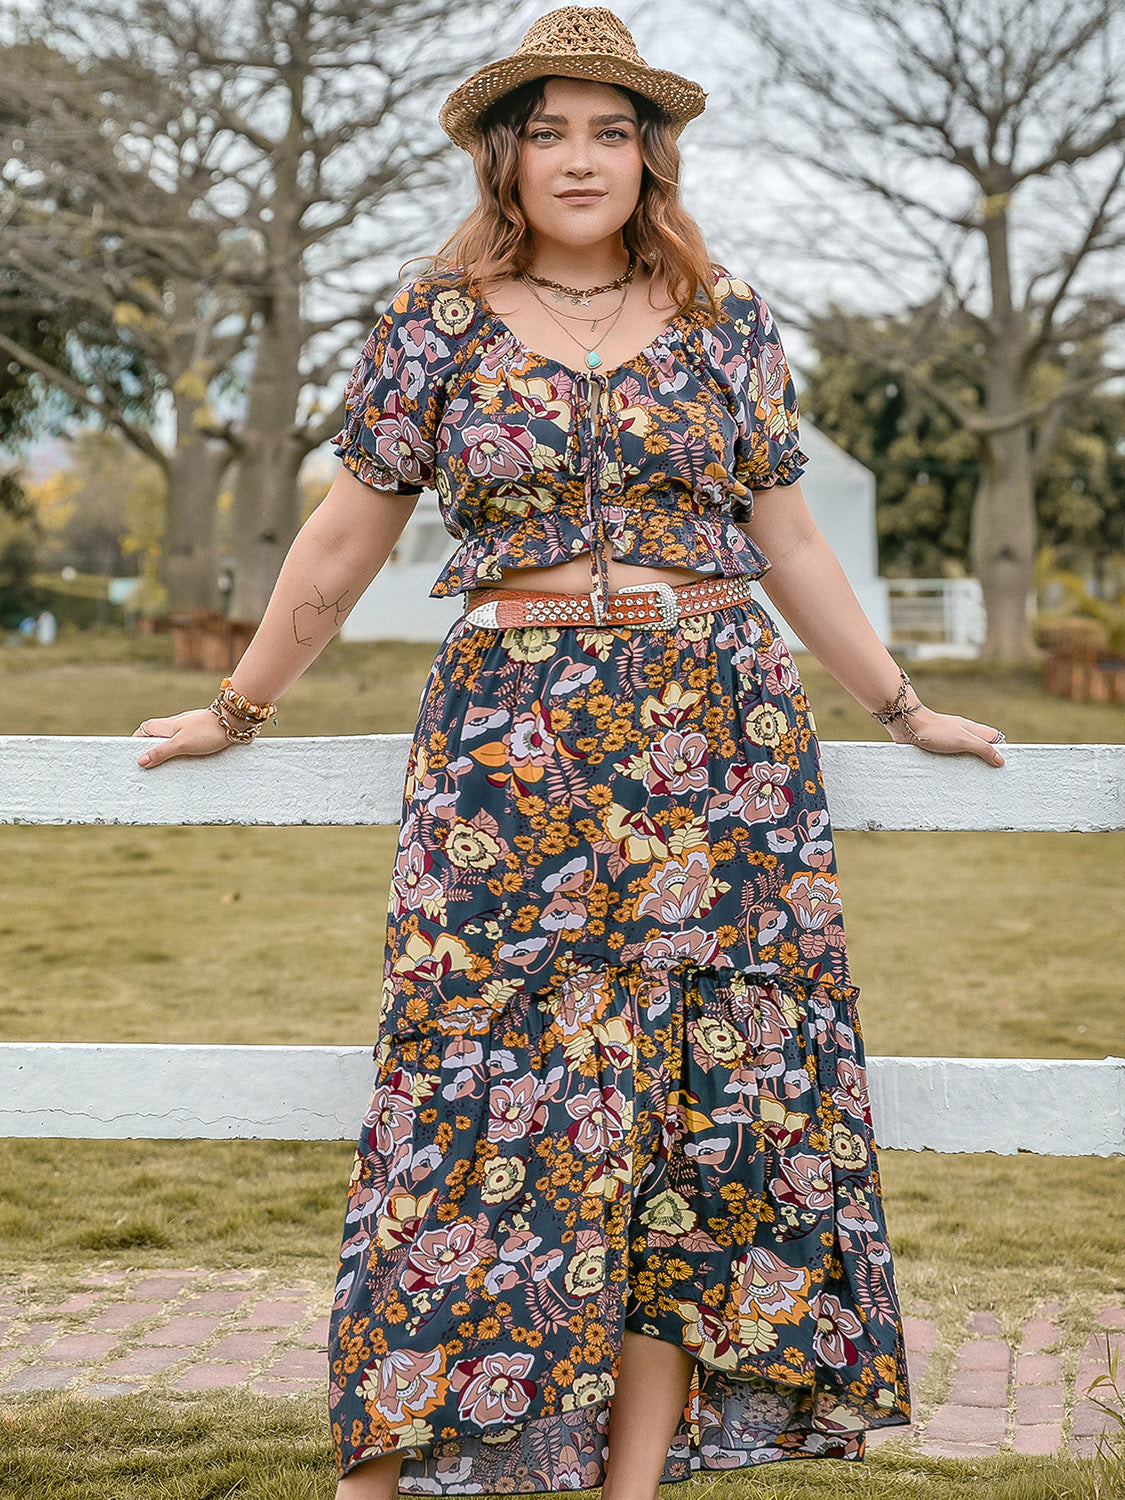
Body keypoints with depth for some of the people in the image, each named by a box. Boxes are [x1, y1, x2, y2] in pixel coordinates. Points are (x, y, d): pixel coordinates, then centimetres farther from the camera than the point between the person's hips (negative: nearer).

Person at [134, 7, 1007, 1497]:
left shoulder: (730, 324, 8)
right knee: (481, 1095, -6)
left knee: (708, 1094, 0)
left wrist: (901, 708, 17)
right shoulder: (438, 324, 5)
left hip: (720, 742, 2)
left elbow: (790, 545, 15)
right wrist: (237, 712, 16)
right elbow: (342, 546, 11)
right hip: (508, 744, -2)